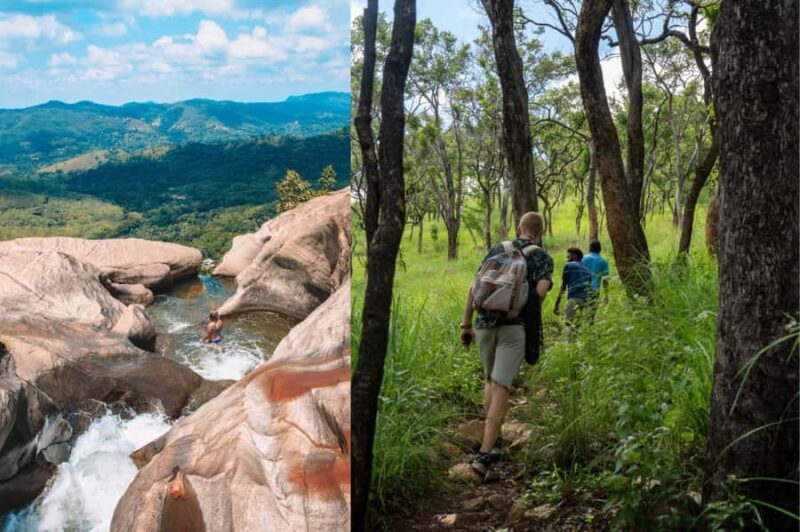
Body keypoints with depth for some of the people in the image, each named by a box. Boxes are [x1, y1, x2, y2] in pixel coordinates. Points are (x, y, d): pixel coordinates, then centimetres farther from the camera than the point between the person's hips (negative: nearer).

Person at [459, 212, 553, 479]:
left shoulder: (496, 250, 17)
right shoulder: (543, 257, 7)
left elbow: (473, 288, 11)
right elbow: (541, 291, -11)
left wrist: (466, 325, 14)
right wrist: (528, 312, 8)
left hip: (485, 324, 4)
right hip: (514, 327, -4)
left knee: (490, 379, 24)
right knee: (501, 387, -8)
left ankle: (491, 439, 32)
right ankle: (484, 454, -17)